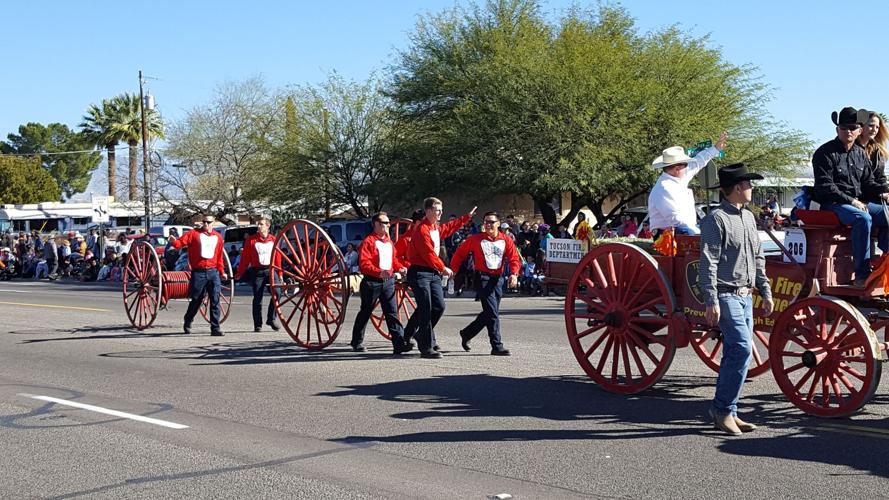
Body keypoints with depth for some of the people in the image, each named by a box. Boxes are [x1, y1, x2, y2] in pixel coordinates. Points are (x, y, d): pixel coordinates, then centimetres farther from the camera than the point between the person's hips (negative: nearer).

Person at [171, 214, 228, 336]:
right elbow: (181, 242, -10)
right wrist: (174, 242, -31)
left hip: (213, 272, 2)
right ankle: (187, 323, 31)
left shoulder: (218, 237, 12)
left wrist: (221, 272, 16)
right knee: (196, 300, 9)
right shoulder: (194, 234, 2)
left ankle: (215, 328, -1)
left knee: (215, 300, -4)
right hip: (198, 272, -2)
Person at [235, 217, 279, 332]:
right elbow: (245, 258, 3)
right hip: (257, 271, -1)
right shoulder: (251, 240, 1)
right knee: (257, 298, 1)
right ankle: (257, 325, 10)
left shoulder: (273, 239, 7)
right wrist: (239, 273, 3)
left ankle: (271, 319, -1)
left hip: (270, 270, 1)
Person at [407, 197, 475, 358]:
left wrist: (467, 217, 40)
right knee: (425, 309, -10)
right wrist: (443, 268, -15)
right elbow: (428, 253, -20)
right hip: (419, 272, -9)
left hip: (433, 273, 9)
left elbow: (451, 227, 36)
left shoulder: (437, 228, 15)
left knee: (439, 306, 4)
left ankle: (423, 335, 23)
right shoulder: (422, 229, -15)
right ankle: (426, 348, -7)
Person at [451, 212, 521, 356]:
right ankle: (497, 346, -10)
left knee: (489, 313, 13)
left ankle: (467, 333, 33)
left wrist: (514, 274, -19)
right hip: (483, 278, -5)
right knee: (492, 313, -11)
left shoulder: (506, 240, 5)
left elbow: (514, 258, -2)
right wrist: (453, 270, 2)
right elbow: (460, 253, 7)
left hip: (498, 279, 5)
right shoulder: (476, 239, -1)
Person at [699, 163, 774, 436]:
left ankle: (727, 412, 16)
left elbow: (758, 258, 23)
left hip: (745, 296, 9)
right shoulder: (716, 219, -10)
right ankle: (722, 408, -6)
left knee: (735, 354, 10)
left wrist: (765, 292, 18)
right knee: (742, 348, -15)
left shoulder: (749, 218, 16)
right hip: (726, 295, -8)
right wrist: (711, 302, -19)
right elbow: (708, 263, -14)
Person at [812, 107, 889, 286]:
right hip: (832, 204, -7)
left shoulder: (860, 153, 17)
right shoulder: (825, 153, -5)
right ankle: (862, 274, -34)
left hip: (858, 202, 7)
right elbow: (825, 187, -12)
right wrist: (851, 201, -19)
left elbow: (868, 182, 20)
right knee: (862, 218, -34)